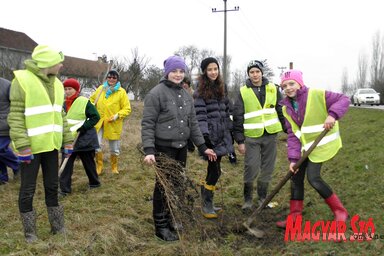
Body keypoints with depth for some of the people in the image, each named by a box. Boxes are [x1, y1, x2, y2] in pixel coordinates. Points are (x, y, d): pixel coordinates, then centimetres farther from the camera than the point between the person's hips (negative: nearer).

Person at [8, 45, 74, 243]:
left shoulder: (56, 83, 9)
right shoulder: (23, 80, -13)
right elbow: (16, 117, -15)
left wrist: (68, 141, 12)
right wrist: (22, 146, -21)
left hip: (50, 145, 7)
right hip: (31, 146, -7)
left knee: (52, 186, 16)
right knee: (28, 190, 6)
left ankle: (57, 226, 30)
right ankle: (30, 232, 21)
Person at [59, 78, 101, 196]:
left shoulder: (84, 102, -13)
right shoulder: (64, 104, 6)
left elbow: (95, 117, -15)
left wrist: (79, 129, -19)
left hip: (84, 138, -4)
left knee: (88, 162, 11)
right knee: (66, 163, -1)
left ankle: (94, 182, 31)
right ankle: (65, 188, 5)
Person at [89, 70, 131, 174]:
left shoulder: (121, 92, -7)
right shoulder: (100, 88, 3)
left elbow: (127, 109, -7)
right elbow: (92, 100, 19)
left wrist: (117, 115, -21)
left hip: (113, 124, -2)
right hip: (99, 122, 2)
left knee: (114, 149, 11)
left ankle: (114, 167, 33)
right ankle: (99, 167, 11)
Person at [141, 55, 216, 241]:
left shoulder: (186, 95, 12)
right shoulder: (156, 93, -10)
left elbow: (193, 123, 16)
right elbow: (147, 124, -13)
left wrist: (202, 146, 12)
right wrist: (149, 150, -22)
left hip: (181, 148, 7)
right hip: (164, 148, -7)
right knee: (164, 186, -1)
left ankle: (173, 220, 27)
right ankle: (161, 227, 11)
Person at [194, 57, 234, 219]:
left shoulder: (220, 89, 15)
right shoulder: (200, 92, -7)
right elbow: (200, 115, -15)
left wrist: (230, 133, 18)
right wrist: (204, 135, -23)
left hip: (221, 135, 6)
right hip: (210, 136, -6)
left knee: (212, 170, 10)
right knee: (215, 171, -7)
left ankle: (207, 202, 20)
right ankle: (206, 205, 5)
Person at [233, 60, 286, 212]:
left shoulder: (273, 89, 5)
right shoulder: (243, 92, -1)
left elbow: (282, 111, 11)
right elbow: (237, 118, 0)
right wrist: (240, 141, -3)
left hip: (271, 135, 2)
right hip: (251, 137, -2)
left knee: (267, 169, 9)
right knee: (251, 169, -4)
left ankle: (262, 197, 26)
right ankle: (248, 199, 14)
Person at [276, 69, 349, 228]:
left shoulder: (317, 95, -14)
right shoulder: (287, 108, 3)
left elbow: (343, 100, -16)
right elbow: (293, 134, -2)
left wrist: (332, 114, -35)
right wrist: (293, 158, -13)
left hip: (322, 143, -6)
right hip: (305, 146, 7)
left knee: (313, 177, -15)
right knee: (296, 177, 5)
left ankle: (340, 211, 5)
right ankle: (294, 217, 16)